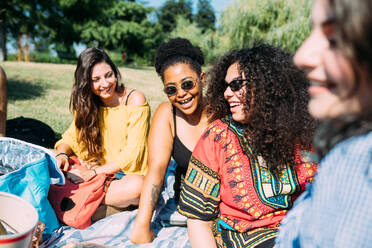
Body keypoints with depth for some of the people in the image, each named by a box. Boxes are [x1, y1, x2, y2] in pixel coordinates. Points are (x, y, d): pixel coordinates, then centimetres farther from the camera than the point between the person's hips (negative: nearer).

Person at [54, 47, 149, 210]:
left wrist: (93, 173, -20)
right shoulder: (88, 104, 5)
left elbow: (132, 154, -16)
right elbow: (71, 137, 7)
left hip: (130, 175, -4)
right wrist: (62, 155, -16)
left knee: (136, 187, -38)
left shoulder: (135, 100, -12)